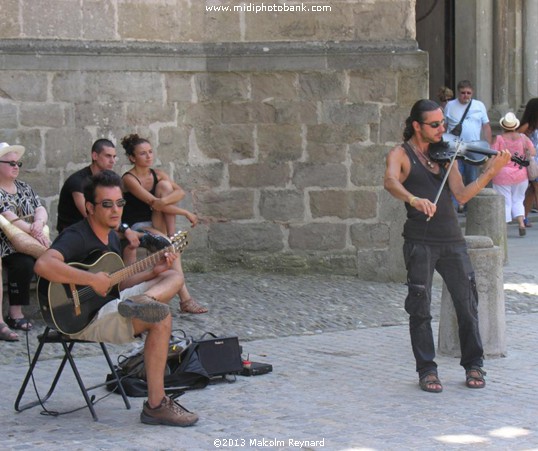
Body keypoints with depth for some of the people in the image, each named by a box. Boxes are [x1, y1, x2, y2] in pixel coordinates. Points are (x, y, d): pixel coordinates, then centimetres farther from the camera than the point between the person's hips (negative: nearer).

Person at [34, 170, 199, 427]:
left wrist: (154, 272, 6)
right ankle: (156, 406, -27)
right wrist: (93, 280, -31)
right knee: (161, 319, -28)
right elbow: (43, 265, -35)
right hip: (82, 319, -10)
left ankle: (142, 302, -30)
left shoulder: (112, 237, 14)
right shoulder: (76, 237, -16)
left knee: (173, 277, 6)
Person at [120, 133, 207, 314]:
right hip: (135, 227, -6)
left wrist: (165, 200, -32)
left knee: (165, 185, -14)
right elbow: (154, 203, -22)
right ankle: (185, 299, -38)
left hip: (155, 226, 6)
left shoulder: (157, 175, 7)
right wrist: (186, 213, -19)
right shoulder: (129, 179, -13)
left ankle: (171, 236, -19)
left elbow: (180, 192, -11)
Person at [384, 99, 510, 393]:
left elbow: (462, 195, 1)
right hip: (420, 242, -3)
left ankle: (473, 365, 16)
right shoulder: (400, 155, 0)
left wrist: (490, 172, -11)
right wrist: (414, 199, -40)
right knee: (420, 307, -1)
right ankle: (427, 371, 9)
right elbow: (390, 182, -21)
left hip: (452, 239, 4)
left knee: (467, 303, 3)